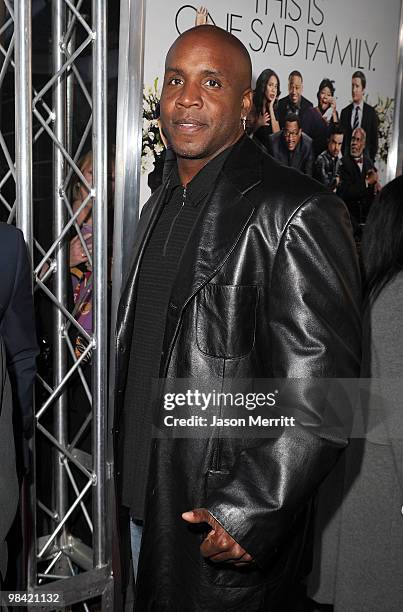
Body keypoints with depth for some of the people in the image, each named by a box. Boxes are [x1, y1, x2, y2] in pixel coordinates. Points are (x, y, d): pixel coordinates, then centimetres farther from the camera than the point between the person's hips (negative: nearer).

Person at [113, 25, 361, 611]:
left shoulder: (298, 212, -18)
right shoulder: (161, 206, 9)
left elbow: (322, 391, -21)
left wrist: (250, 513, -22)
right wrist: (127, 477, 15)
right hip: (142, 500, 8)